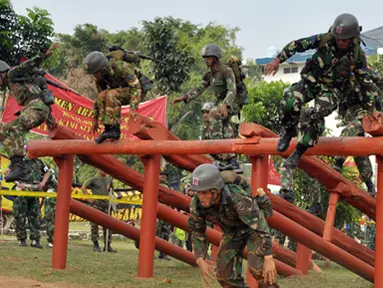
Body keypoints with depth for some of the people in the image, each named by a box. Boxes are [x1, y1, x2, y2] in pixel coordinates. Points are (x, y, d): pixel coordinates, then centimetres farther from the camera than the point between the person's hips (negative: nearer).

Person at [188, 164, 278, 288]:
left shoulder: (237, 197, -44)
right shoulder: (197, 203, -28)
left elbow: (260, 227, -40)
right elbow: (197, 232, -12)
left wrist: (269, 259, -39)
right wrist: (200, 261, -22)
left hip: (255, 225, -5)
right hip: (232, 230, 5)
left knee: (257, 267, -24)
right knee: (225, 271, -5)